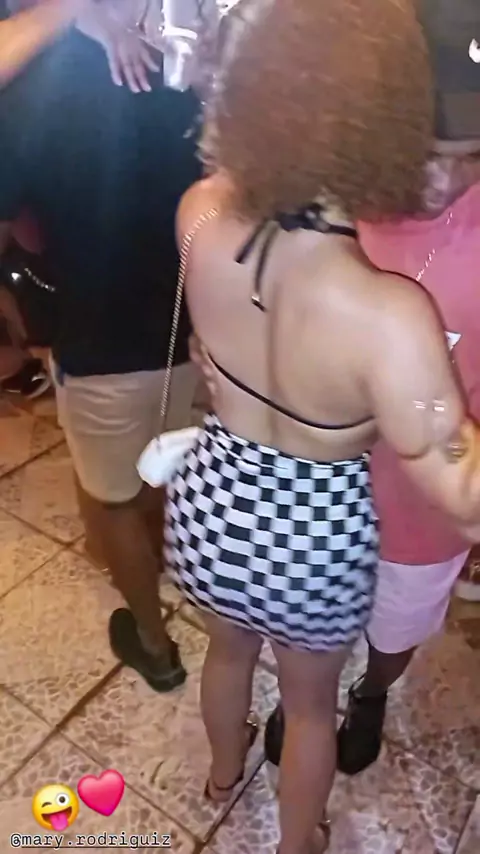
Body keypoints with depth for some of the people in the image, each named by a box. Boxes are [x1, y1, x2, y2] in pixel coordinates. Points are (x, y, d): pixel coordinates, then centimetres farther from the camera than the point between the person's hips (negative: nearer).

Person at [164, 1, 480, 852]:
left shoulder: (201, 216, -20)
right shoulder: (387, 316, -35)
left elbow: (240, 182, 6)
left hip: (210, 503, 5)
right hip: (314, 541, -4)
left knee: (229, 646, 36)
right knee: (311, 701, 28)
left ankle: (223, 771, 69)